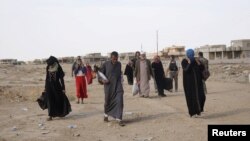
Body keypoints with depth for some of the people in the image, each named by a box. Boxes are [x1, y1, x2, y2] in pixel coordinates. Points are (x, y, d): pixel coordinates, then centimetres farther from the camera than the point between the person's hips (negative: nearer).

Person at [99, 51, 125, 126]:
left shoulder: (119, 64, 5)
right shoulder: (106, 64, -5)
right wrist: (103, 80, -16)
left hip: (118, 86, 1)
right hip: (109, 86, -1)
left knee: (119, 101, -12)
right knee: (108, 101, 12)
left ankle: (119, 119, -8)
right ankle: (106, 114, 39)